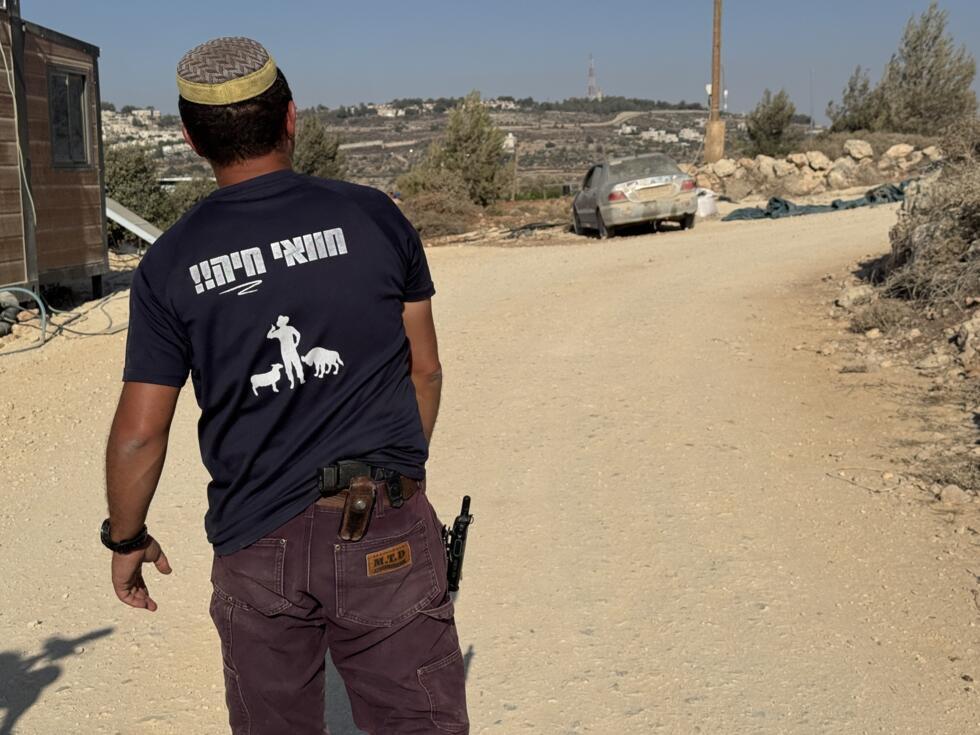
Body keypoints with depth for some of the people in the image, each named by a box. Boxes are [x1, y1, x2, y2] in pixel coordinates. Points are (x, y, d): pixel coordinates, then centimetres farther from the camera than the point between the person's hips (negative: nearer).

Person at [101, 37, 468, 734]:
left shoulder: (170, 264, -3)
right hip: (384, 533, -1)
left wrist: (126, 539, 15)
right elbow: (425, 370, 4)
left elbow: (139, 433, -2)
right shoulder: (373, 217, -3)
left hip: (257, 546, 1)